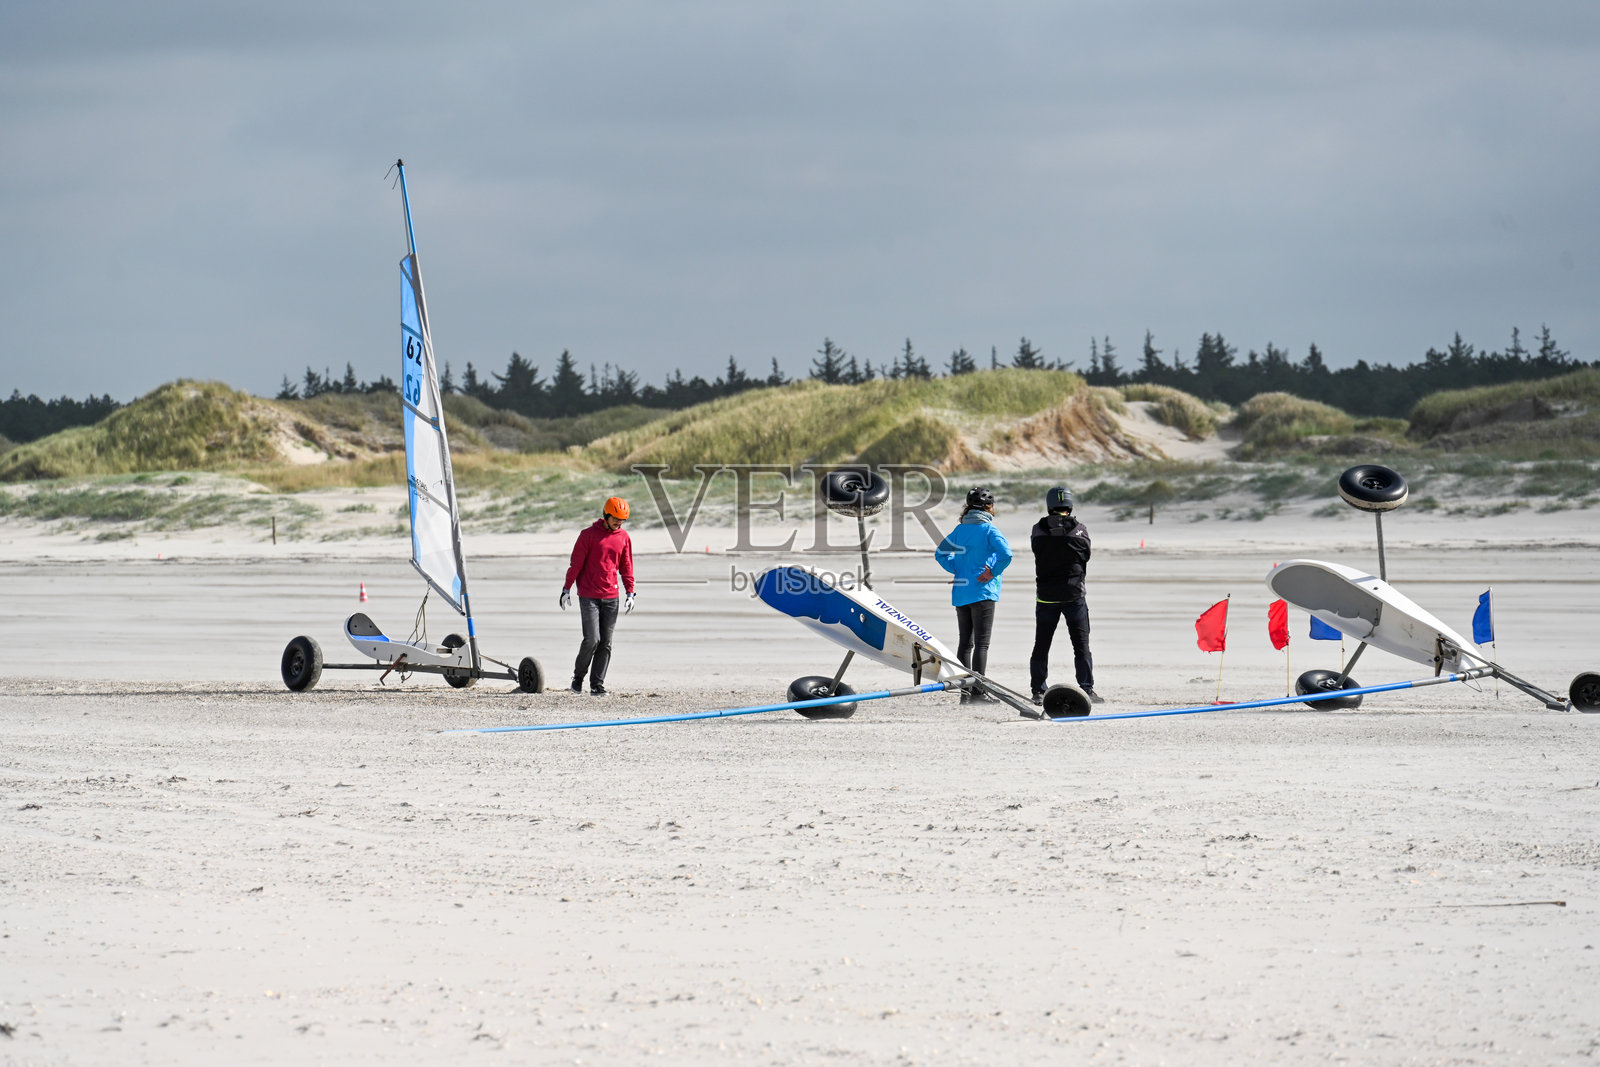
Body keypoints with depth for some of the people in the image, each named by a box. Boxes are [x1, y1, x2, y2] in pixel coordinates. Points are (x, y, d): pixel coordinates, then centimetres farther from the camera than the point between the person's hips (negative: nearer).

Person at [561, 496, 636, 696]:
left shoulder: (623, 537, 9)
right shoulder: (589, 535, -5)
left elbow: (626, 566, 14)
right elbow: (576, 563, -2)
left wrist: (630, 593, 7)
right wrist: (567, 589, -4)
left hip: (611, 598, 4)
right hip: (588, 596, -4)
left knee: (606, 643, 1)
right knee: (592, 639, -11)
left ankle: (597, 684, 5)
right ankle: (578, 675, 10)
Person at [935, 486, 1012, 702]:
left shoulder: (960, 529, 10)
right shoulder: (989, 530, -8)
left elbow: (941, 553, 19)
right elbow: (1005, 553, -23)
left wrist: (958, 569, 13)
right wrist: (994, 572, -10)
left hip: (960, 593, 6)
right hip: (983, 592, -6)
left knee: (965, 642, 10)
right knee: (981, 643, -5)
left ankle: (964, 691, 10)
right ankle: (978, 690, -10)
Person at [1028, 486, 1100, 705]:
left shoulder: (1038, 531, -3)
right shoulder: (1080, 530, -6)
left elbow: (1038, 554, 6)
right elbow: (1086, 557, 4)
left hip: (1045, 595, 1)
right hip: (1074, 594, -1)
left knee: (1041, 645, 9)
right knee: (1081, 645, 3)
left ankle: (1038, 691, 8)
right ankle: (1086, 689, -2)